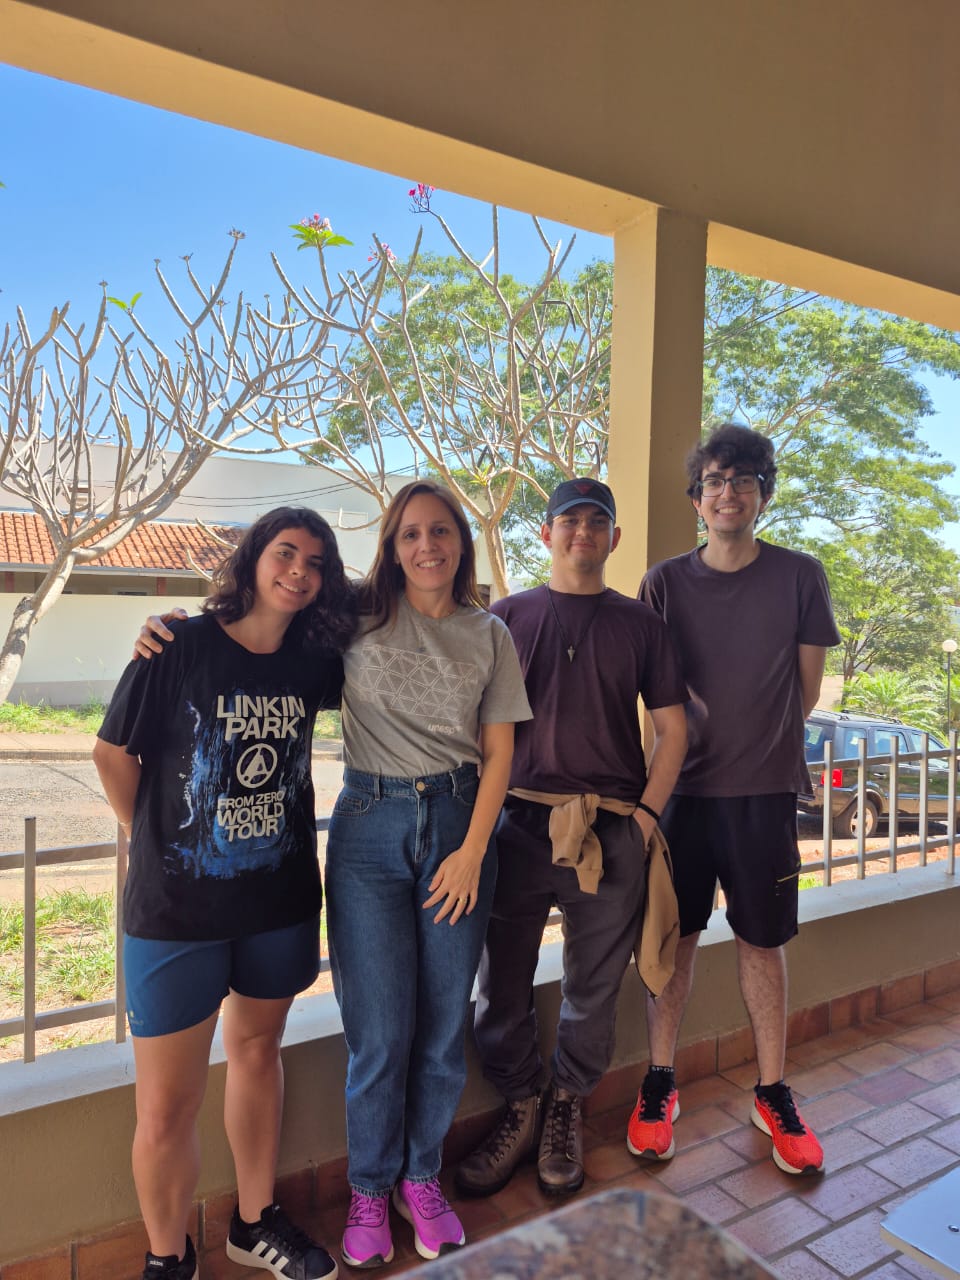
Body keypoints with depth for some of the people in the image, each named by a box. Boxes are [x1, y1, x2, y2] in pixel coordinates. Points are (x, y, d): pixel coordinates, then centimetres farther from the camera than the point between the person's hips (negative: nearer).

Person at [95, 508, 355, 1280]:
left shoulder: (314, 661, -2)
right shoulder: (180, 646, -13)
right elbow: (114, 752, -3)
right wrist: (154, 841, 0)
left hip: (281, 903, 4)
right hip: (177, 909, -3)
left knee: (257, 1050, 22)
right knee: (166, 1108, 4)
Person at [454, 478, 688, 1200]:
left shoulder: (639, 623, 9)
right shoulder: (507, 617, 9)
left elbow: (672, 728, 9)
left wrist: (646, 814, -2)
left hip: (613, 833, 0)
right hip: (520, 823, 0)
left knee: (594, 987, 10)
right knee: (503, 983, 7)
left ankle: (568, 1108, 34)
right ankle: (521, 1107, 31)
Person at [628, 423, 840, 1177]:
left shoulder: (800, 577, 0)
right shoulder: (665, 583, 1)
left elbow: (807, 690, 4)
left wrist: (756, 740, 2)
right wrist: (695, 717, -8)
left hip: (764, 791, 0)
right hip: (682, 785, 1)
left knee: (763, 942, 11)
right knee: (674, 938, 9)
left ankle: (773, 1093, 28)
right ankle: (660, 1085, 26)